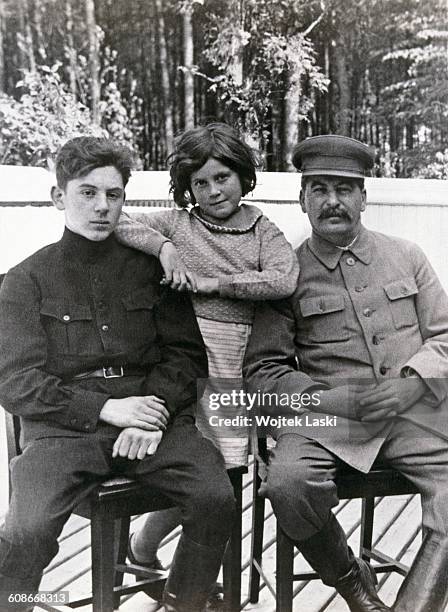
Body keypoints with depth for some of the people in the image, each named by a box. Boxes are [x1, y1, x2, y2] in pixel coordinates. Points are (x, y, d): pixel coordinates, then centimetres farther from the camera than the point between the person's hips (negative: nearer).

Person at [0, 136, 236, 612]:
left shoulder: (150, 266, 13)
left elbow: (186, 353, 9)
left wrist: (155, 414, -9)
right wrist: (106, 408, -12)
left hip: (152, 415, 2)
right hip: (63, 428, -1)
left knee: (215, 497, -22)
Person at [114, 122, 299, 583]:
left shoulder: (264, 230, 10)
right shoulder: (177, 223, 9)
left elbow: (284, 280, -8)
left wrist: (210, 282, -9)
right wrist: (163, 246, -12)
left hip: (235, 368, 2)